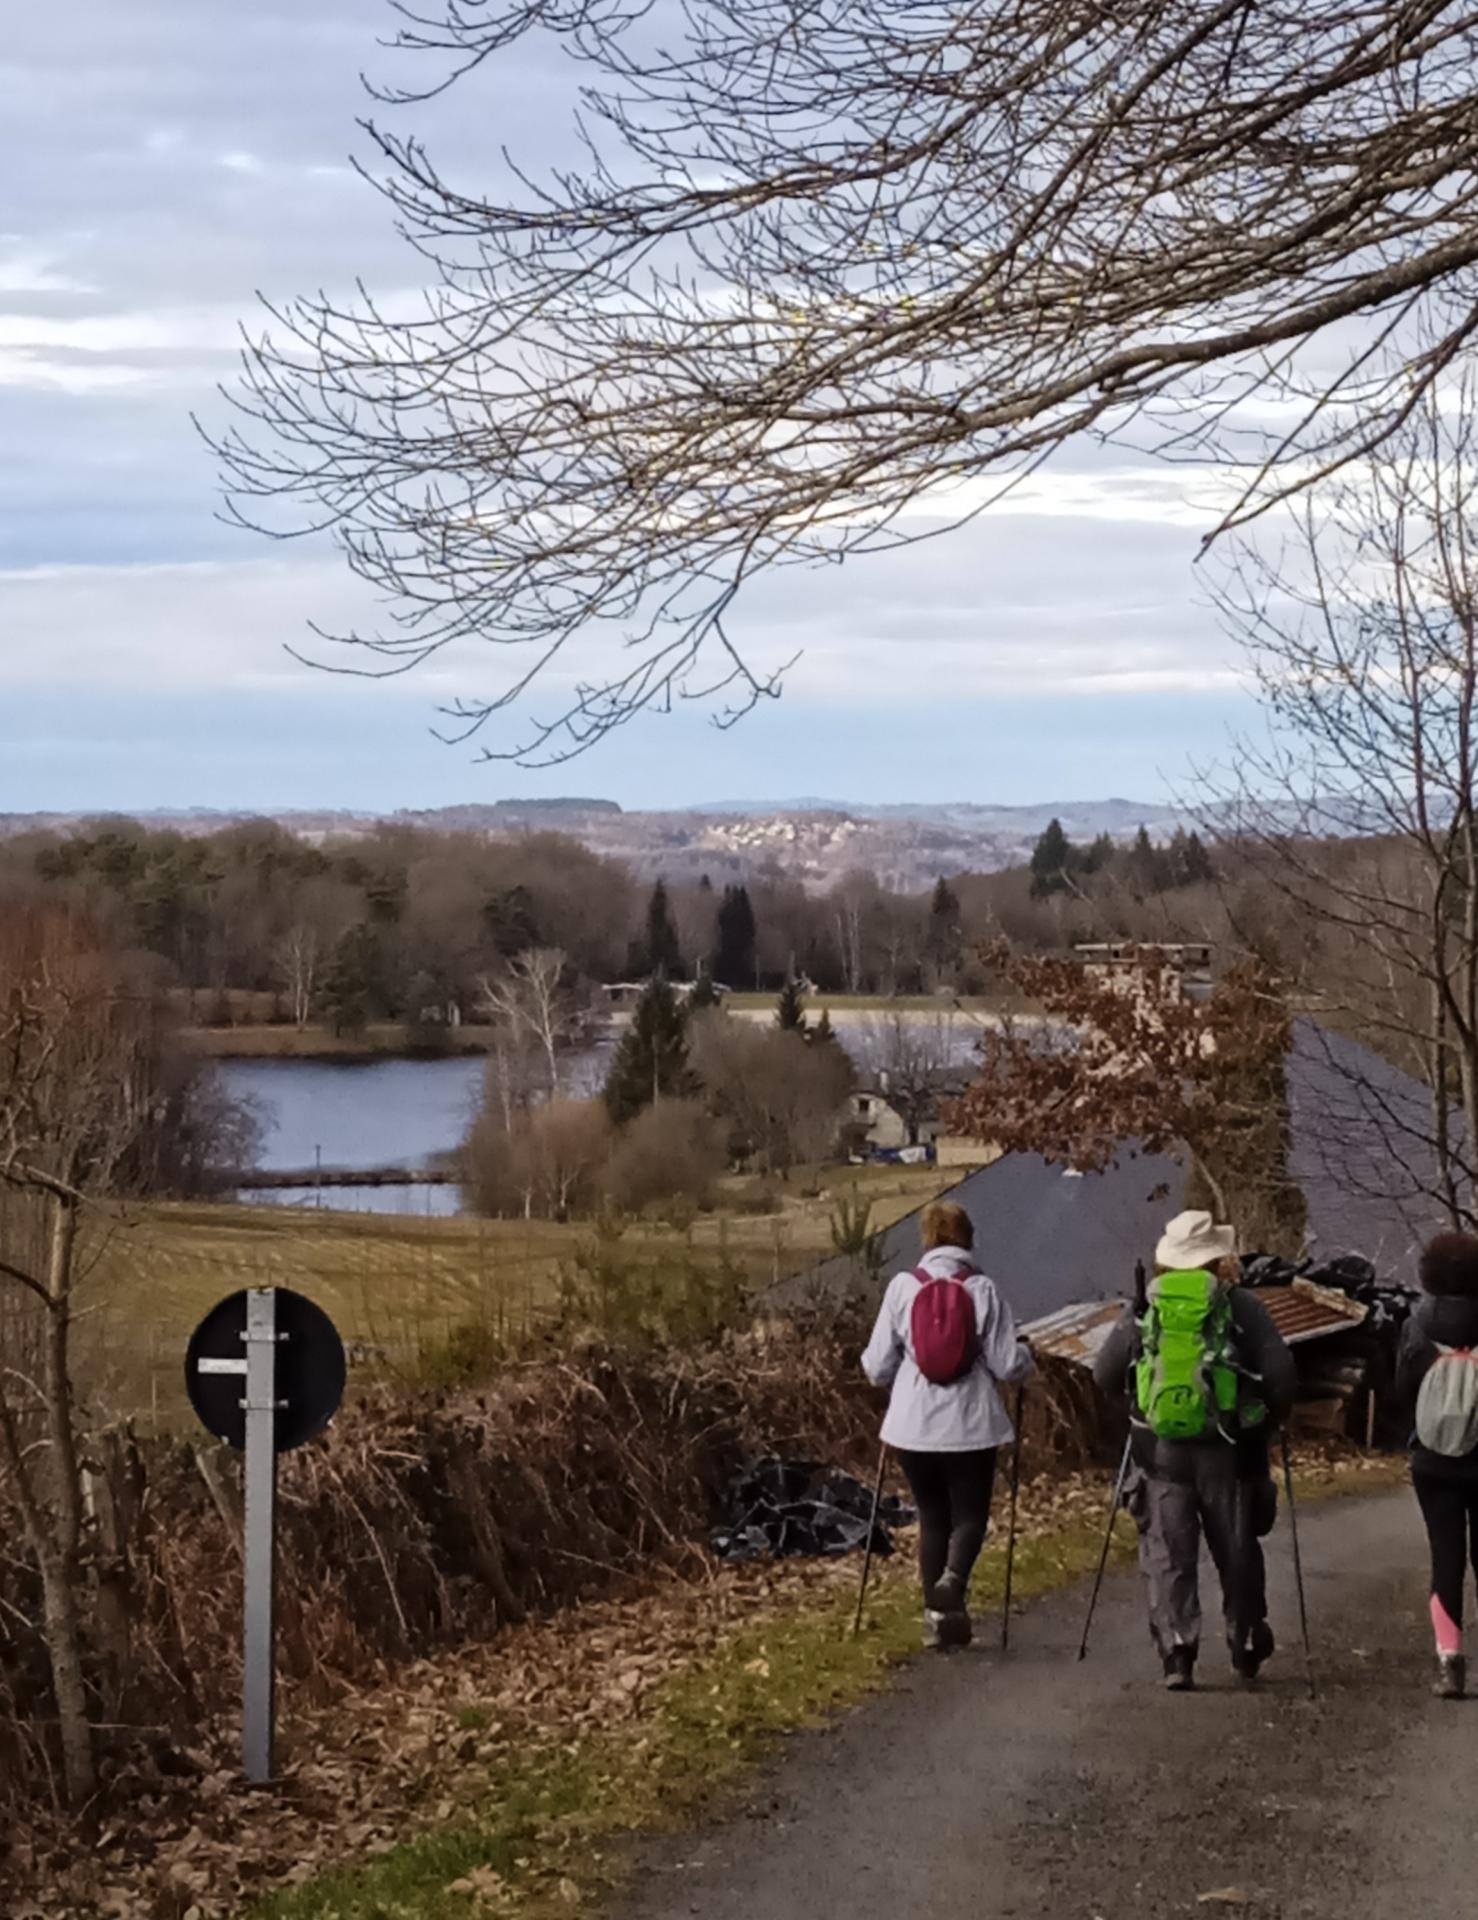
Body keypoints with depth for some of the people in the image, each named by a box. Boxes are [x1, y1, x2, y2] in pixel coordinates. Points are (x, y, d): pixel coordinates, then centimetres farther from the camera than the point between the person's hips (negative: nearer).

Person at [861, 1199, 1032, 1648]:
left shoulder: (902, 1287, -3)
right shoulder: (983, 1290, -6)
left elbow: (878, 1367, 0)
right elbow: (1007, 1365, -5)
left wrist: (874, 1366, 23)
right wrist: (1025, 1353, 17)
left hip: (913, 1426, 2)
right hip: (969, 1425, -2)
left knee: (932, 1514, 15)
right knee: (970, 1512, 9)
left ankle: (938, 1613, 13)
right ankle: (953, 1578, -20)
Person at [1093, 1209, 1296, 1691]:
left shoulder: (1145, 1309, 2)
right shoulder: (1242, 1306, -3)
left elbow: (1105, 1373, 8)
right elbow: (1279, 1374, -6)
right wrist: (1270, 1418, 12)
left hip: (1159, 1450, 1)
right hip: (1227, 1451, -1)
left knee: (1167, 1554, 3)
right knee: (1237, 1552, 15)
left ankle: (1176, 1650, -10)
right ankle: (1246, 1644, 25)